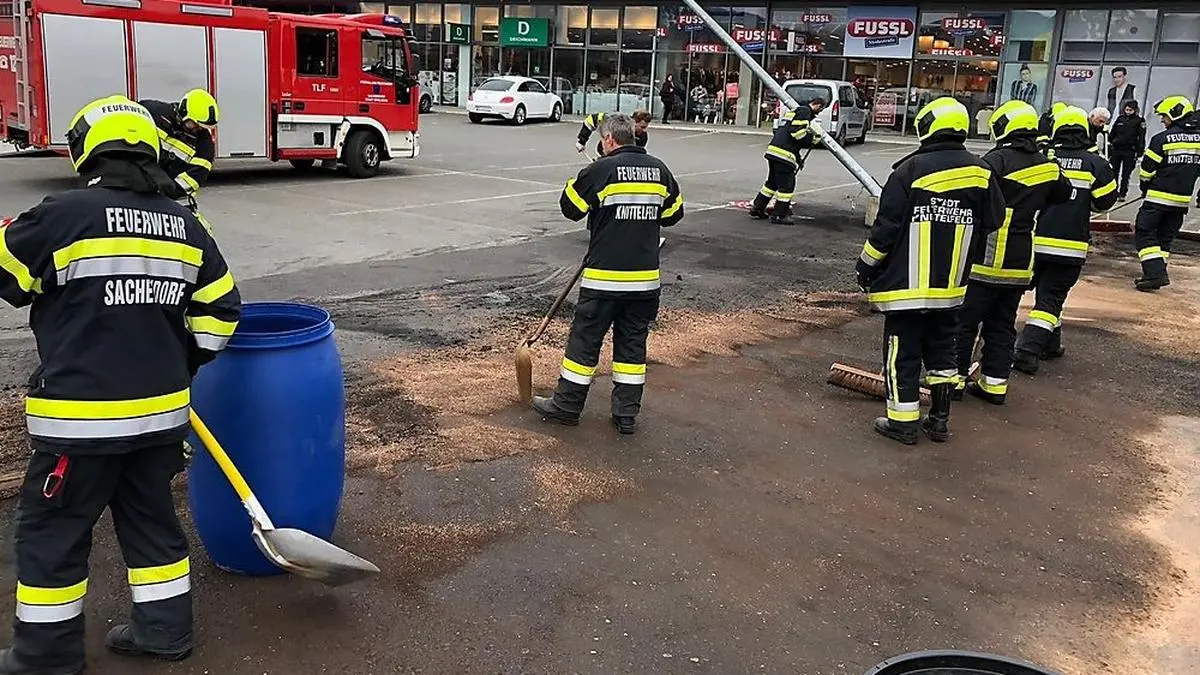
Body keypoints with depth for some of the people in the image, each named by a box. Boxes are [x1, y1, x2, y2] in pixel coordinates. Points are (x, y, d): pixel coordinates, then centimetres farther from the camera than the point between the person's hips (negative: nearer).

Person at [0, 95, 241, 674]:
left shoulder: (63, 214, -13)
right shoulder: (183, 224, 5)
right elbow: (220, 308, 10)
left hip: (81, 415, -5)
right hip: (160, 409, 6)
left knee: (52, 530, 10)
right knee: (151, 517, 19)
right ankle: (164, 627, 28)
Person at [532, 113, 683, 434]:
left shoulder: (601, 170, -10)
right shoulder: (659, 169, 5)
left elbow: (570, 207, -3)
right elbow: (673, 213, 15)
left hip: (604, 277, -4)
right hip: (645, 278, 5)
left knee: (585, 338, 7)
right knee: (632, 342, 12)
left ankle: (567, 405, 16)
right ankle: (627, 414, 15)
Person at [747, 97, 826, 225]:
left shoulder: (795, 111, 28)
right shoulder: (805, 111, -4)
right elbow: (796, 131, -18)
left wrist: (798, 158, 26)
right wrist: (811, 138, -3)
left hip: (773, 151, 10)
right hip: (784, 154, -10)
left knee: (772, 182, 20)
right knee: (787, 185, -2)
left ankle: (756, 208, 24)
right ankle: (779, 215, 2)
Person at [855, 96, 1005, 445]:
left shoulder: (911, 169, -12)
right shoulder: (981, 172, 0)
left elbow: (886, 227, -12)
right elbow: (992, 223, 10)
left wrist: (867, 264, 1)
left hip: (906, 282, -5)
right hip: (950, 285, 5)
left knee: (902, 351, 4)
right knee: (941, 349, 17)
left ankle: (903, 421, 8)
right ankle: (939, 419, 23)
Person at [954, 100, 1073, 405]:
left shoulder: (997, 160, -15)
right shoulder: (1047, 166, 7)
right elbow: (1063, 194, 25)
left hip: (986, 258, -6)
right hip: (1020, 263, 6)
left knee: (965, 319, 3)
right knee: (1002, 325, 14)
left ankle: (955, 377, 7)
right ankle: (995, 383, 18)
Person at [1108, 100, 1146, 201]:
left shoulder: (1139, 120, -2)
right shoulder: (1120, 118, 8)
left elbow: (1141, 137, -4)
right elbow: (1112, 134, 15)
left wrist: (1140, 150, -9)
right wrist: (1110, 145, 14)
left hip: (1129, 151, -3)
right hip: (1116, 149, 3)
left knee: (1126, 174, 3)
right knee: (1113, 172, 6)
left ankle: (1122, 194, 9)